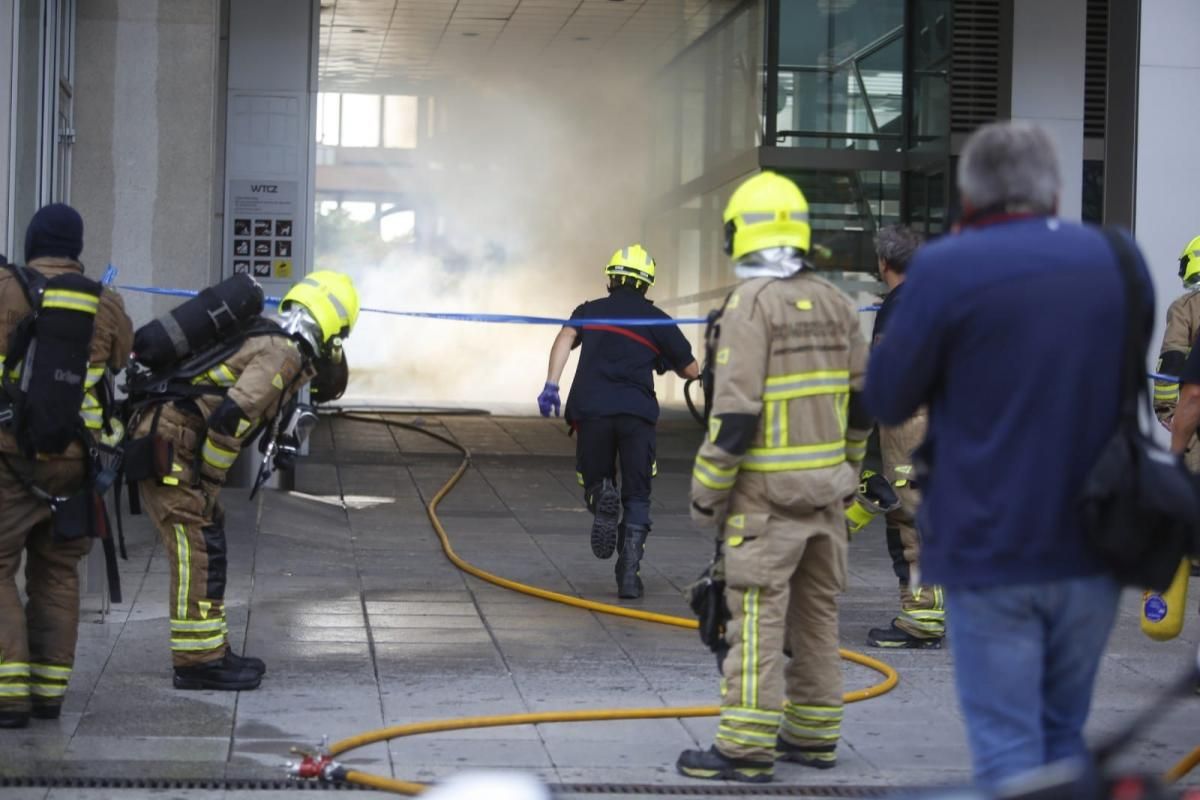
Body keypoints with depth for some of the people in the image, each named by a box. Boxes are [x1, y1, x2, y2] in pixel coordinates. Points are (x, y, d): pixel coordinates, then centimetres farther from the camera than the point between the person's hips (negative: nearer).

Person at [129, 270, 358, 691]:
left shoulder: (265, 337, 17)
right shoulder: (285, 353, -12)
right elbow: (232, 416, -22)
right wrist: (211, 477, -11)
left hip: (161, 430, 10)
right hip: (170, 439, -10)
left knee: (206, 548, 15)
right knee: (198, 549, -6)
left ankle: (210, 653, 21)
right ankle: (196, 662, -2)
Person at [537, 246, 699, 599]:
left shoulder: (590, 311, 18)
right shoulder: (657, 321, 16)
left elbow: (565, 338, -2)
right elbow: (691, 370, 17)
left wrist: (550, 385, -9)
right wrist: (664, 359, 38)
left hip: (591, 410, 0)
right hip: (638, 413, 0)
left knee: (595, 481, 17)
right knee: (637, 497, 8)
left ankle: (602, 498, -20)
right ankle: (629, 575, -5)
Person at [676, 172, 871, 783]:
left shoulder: (752, 303, -14)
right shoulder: (835, 302, 8)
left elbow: (735, 411, -18)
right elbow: (862, 400, 13)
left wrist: (706, 490, -10)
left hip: (767, 494, -7)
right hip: (826, 490, 7)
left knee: (757, 618, -5)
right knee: (816, 612, 14)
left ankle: (747, 748, -3)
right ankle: (814, 734, 22)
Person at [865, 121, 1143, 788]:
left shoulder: (946, 268, -13)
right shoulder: (1121, 260, 4)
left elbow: (887, 400, -6)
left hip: (990, 550, -5)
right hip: (1093, 546, 5)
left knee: (1008, 748, 2)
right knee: (1064, 734, 18)